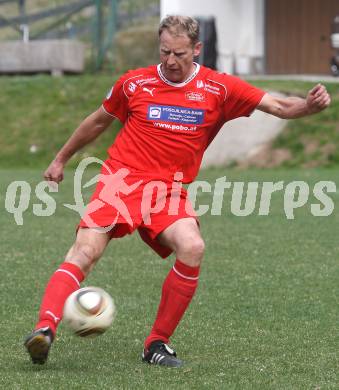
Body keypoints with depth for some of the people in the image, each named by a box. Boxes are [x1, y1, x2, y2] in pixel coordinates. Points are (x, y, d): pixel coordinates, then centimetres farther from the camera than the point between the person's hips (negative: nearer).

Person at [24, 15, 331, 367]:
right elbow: (99, 121, 21)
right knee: (85, 251, -23)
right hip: (122, 179, -1)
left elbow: (278, 106, 0)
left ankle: (157, 344, -13)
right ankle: (45, 329, -34)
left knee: (192, 248, -26)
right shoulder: (134, 83, 5)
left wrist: (308, 105, -21)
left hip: (169, 192, 1)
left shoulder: (218, 88, 4)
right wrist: (60, 159, 29)